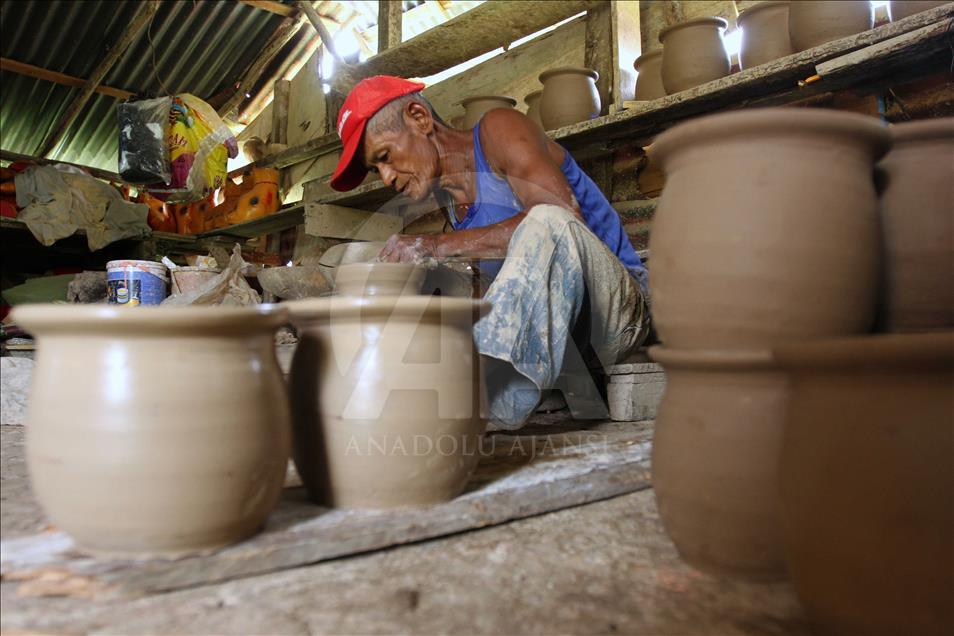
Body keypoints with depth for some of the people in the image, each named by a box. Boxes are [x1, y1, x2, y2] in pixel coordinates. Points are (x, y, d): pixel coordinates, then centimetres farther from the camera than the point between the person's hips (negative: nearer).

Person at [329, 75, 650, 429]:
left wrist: (440, 245, -25)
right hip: (546, 330, 7)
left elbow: (563, 215, -24)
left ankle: (485, 404, -42)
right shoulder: (448, 199, 15)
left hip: (618, 306, -6)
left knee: (547, 221, -35)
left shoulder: (498, 129, -4)